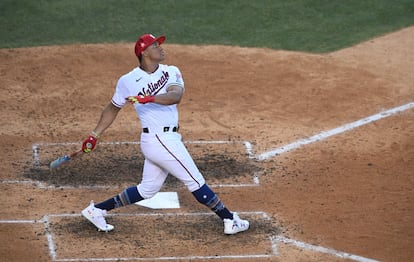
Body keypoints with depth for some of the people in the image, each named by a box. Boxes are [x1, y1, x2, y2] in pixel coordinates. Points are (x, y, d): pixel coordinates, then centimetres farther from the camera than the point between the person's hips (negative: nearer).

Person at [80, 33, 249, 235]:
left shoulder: (171, 72, 5)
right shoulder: (128, 81, -3)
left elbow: (175, 96, -16)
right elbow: (113, 108, 12)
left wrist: (149, 98, -34)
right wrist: (95, 135, 12)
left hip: (169, 138, 6)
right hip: (160, 140, -6)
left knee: (147, 190, 17)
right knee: (195, 182, 0)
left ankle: (97, 210, 25)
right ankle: (229, 220, 8)